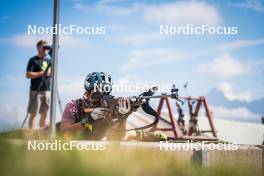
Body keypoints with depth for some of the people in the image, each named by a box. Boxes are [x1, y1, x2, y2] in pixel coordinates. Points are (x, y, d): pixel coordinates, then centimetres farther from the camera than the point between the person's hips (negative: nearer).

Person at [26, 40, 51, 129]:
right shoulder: (33, 60, -3)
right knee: (33, 114, -5)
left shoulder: (48, 61, 15)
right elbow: (28, 75, -12)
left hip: (47, 90, 6)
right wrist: (42, 73, -14)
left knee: (44, 114, 7)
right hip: (36, 91, -6)